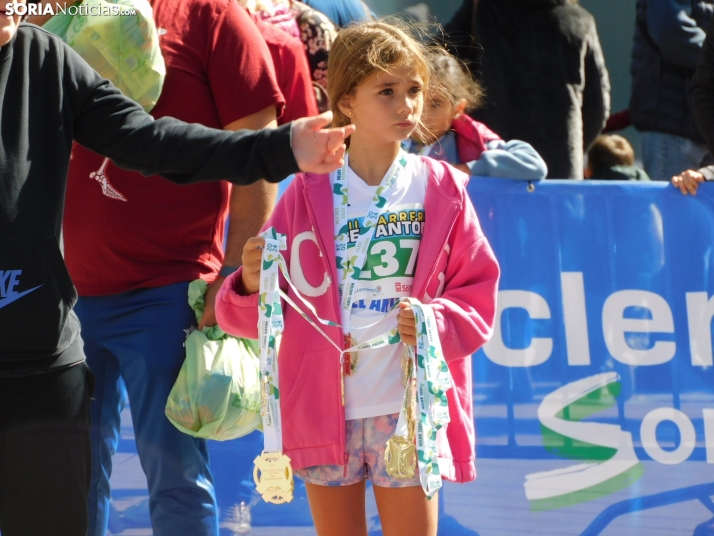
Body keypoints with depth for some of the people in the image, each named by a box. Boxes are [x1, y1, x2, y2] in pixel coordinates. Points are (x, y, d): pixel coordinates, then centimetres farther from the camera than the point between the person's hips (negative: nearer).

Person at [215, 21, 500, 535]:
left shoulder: (442, 190, 3)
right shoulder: (307, 194, 3)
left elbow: (479, 292, 5)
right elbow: (263, 313, 5)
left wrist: (439, 321, -14)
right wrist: (251, 286, -17)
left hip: (408, 411, -1)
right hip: (325, 411, 1)